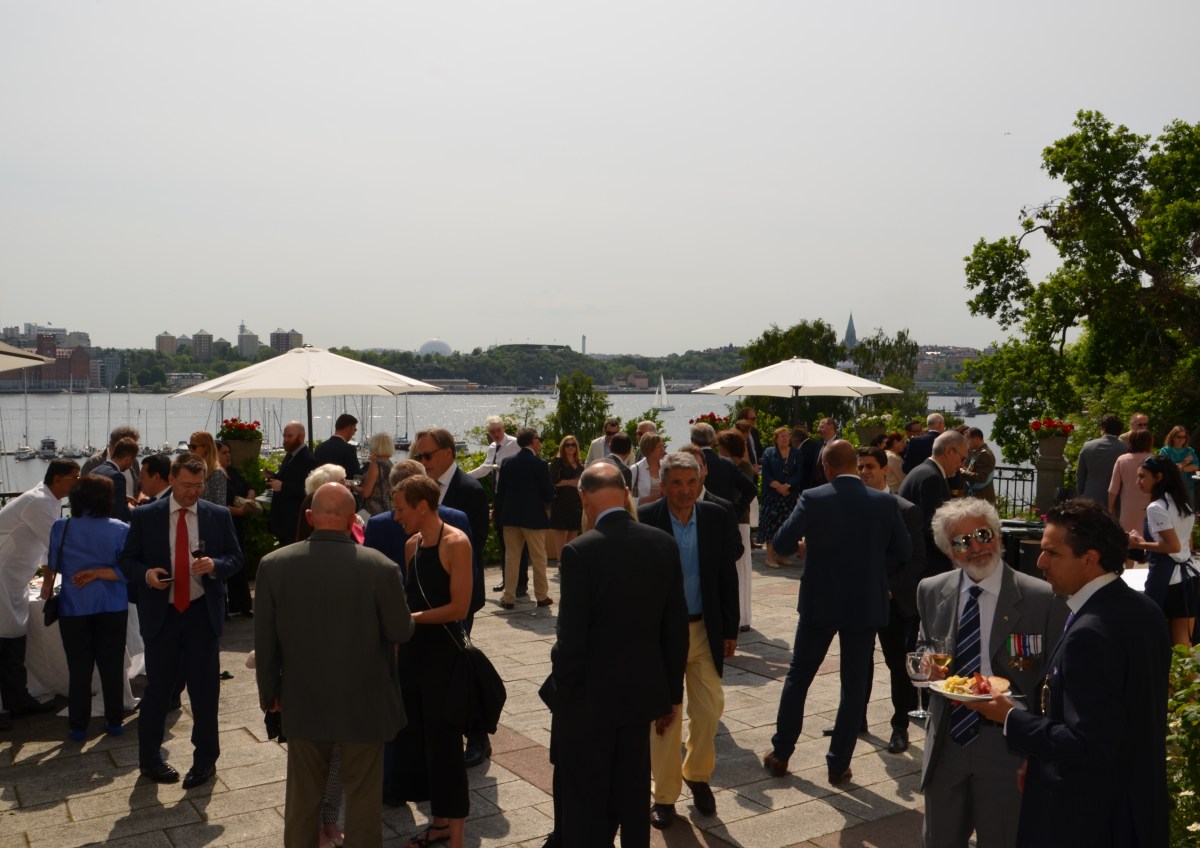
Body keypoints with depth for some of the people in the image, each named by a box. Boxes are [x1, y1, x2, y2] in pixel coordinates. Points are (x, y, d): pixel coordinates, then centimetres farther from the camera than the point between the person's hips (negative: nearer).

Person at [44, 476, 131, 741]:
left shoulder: (61, 527, -3)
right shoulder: (120, 530, -5)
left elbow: (53, 565, 11)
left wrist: (47, 588, 28)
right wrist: (100, 573, -3)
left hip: (74, 607, 0)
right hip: (113, 607, 0)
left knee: (79, 669, 9)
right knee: (112, 666, 9)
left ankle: (78, 727, 15)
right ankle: (114, 722, 16)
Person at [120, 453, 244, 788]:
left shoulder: (219, 516, 1)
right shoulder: (145, 516, -1)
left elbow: (235, 558, 5)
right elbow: (127, 560, 4)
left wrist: (215, 565, -17)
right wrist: (146, 574, -18)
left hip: (203, 613, 1)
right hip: (161, 613, 0)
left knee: (205, 689, 7)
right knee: (158, 688, 10)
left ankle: (205, 759, 22)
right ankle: (150, 758, 29)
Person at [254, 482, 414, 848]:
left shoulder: (273, 564, -12)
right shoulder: (380, 567, -19)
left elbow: (264, 641, -5)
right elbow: (402, 632, -9)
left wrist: (269, 693, 10)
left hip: (303, 703, 2)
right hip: (364, 703, -2)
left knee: (302, 799, 20)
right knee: (363, 799, 13)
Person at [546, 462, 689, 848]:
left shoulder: (580, 551, -19)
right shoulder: (664, 544, -4)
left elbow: (571, 636, -18)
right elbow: (676, 626, 1)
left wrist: (562, 695, -4)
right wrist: (672, 692, 11)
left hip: (590, 697, -5)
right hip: (642, 690, 5)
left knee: (585, 803, 10)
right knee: (632, 796, 19)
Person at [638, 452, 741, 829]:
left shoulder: (718, 518, -3)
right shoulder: (643, 521, -12)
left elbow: (728, 577, 3)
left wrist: (730, 629, 4)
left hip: (705, 629, 3)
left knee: (710, 708, 9)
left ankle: (697, 774, 35)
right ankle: (664, 795, 23)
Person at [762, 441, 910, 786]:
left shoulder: (813, 499, -13)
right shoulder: (886, 503, -7)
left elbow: (782, 543, -11)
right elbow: (904, 550, 2)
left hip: (820, 603, -1)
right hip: (865, 605, 1)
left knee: (798, 676, 15)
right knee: (855, 686, 11)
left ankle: (780, 754, 23)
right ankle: (838, 764, 17)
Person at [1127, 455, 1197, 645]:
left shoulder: (1156, 508, -15)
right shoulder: (1184, 505, 12)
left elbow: (1174, 546, -19)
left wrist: (1140, 544, -10)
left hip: (1165, 578, -8)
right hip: (1188, 575, 8)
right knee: (1183, 644, 9)